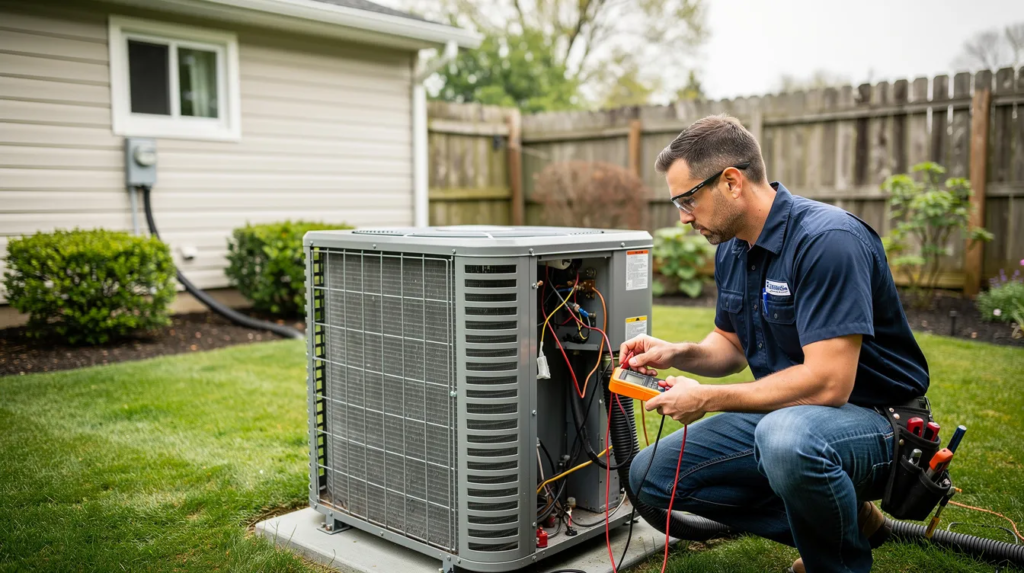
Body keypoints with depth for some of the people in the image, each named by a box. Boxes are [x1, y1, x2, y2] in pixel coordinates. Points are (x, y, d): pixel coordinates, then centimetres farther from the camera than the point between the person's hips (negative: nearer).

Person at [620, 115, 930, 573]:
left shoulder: (827, 240, -23)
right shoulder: (731, 249, 5)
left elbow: (828, 382, -29)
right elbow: (731, 345, 17)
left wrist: (707, 400, -21)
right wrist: (678, 353, -5)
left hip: (874, 419, -9)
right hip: (784, 413, 9)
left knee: (786, 435, -42)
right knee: (651, 474, 2)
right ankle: (843, 521, 7)